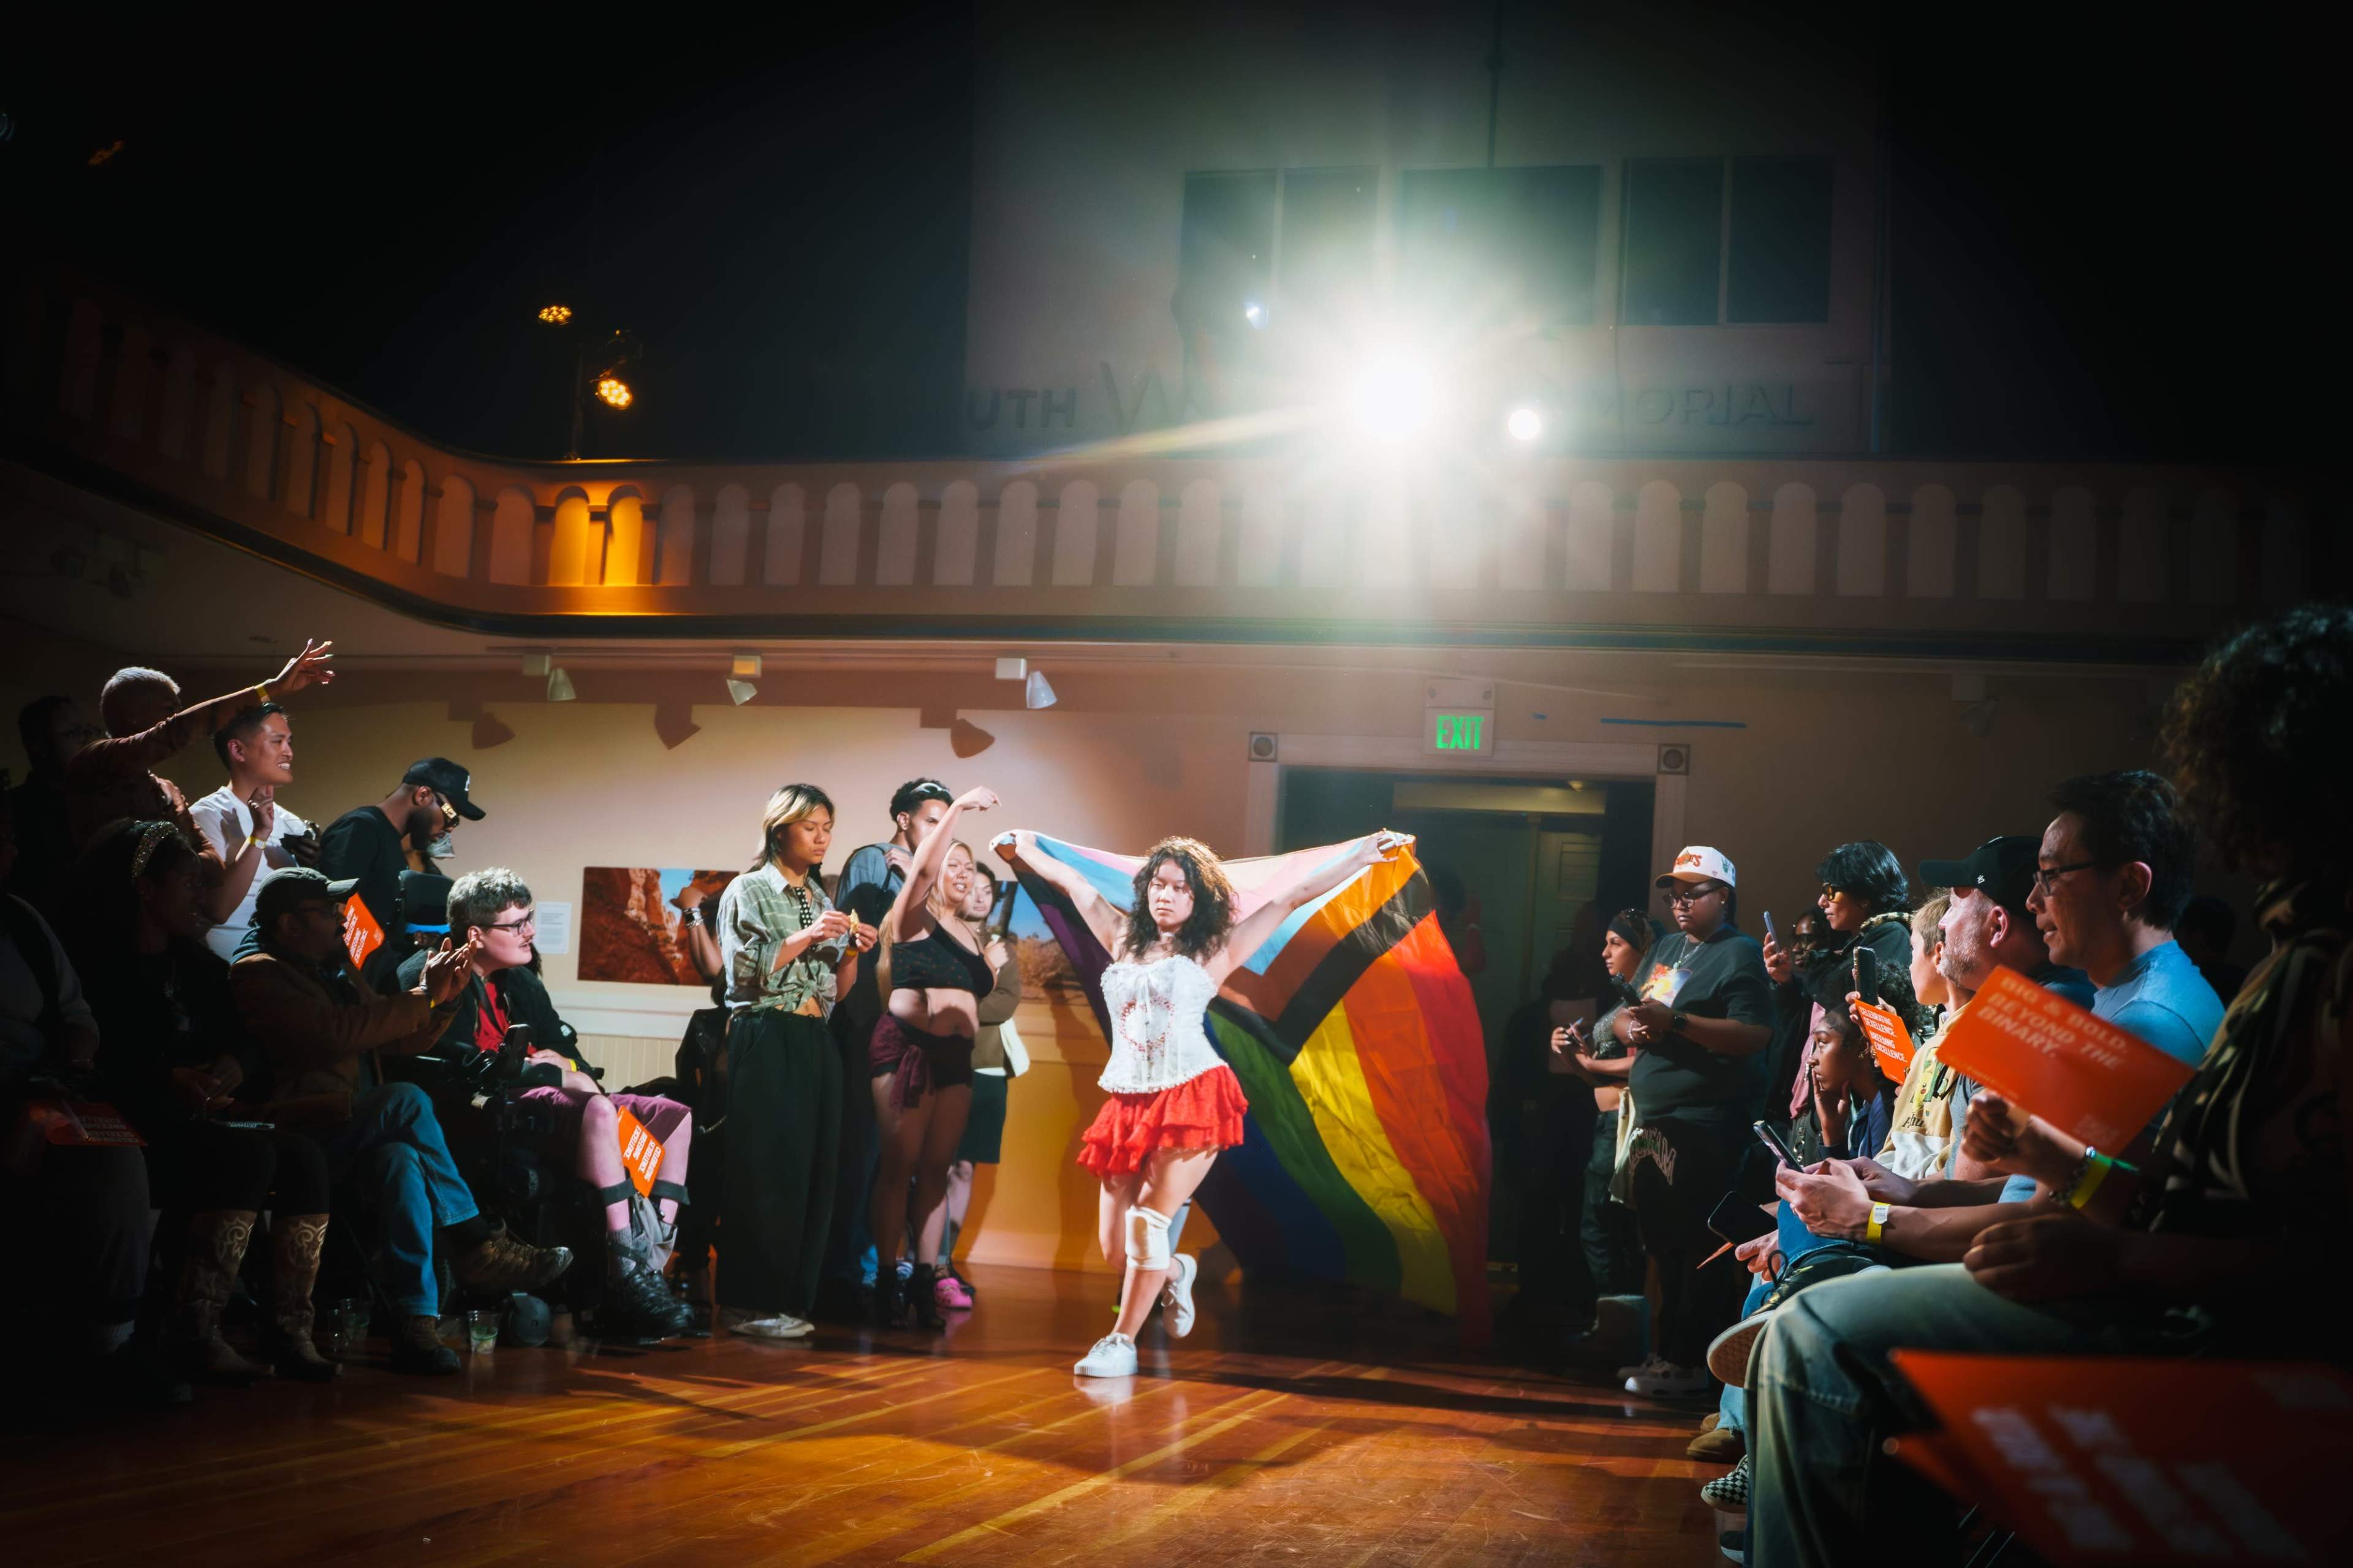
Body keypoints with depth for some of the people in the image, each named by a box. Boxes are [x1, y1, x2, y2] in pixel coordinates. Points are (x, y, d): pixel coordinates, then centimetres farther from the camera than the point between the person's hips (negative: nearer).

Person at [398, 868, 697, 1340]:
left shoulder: (522, 982, 23)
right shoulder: (432, 979, -4)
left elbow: (573, 1059, 20)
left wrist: (564, 1066, -5)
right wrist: (559, 1074, -11)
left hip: (542, 1098, 9)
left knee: (674, 1115, -1)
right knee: (598, 1111, -35)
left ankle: (654, 1260, -16)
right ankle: (626, 1278, -37)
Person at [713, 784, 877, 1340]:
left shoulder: (823, 900, 19)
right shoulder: (748, 891, 0)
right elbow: (745, 972, -10)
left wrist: (854, 951, 1)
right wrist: (805, 938, -15)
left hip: (815, 1045, 7)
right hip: (765, 1041, -6)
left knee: (813, 1173, 3)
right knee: (767, 1171, -9)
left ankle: (792, 1300, 9)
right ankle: (749, 1305, -4)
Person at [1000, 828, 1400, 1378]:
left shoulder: (1212, 952, 6)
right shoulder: (1125, 941, 16)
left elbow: (1291, 897, 5)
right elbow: (1077, 887, 29)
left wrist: (1361, 855, 4)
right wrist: (1027, 852, 41)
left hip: (1193, 1100, -5)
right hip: (1130, 1105, 5)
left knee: (1148, 1217, -17)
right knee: (1115, 1245, 3)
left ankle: (1121, 1343, -5)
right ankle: (1175, 1271, 36)